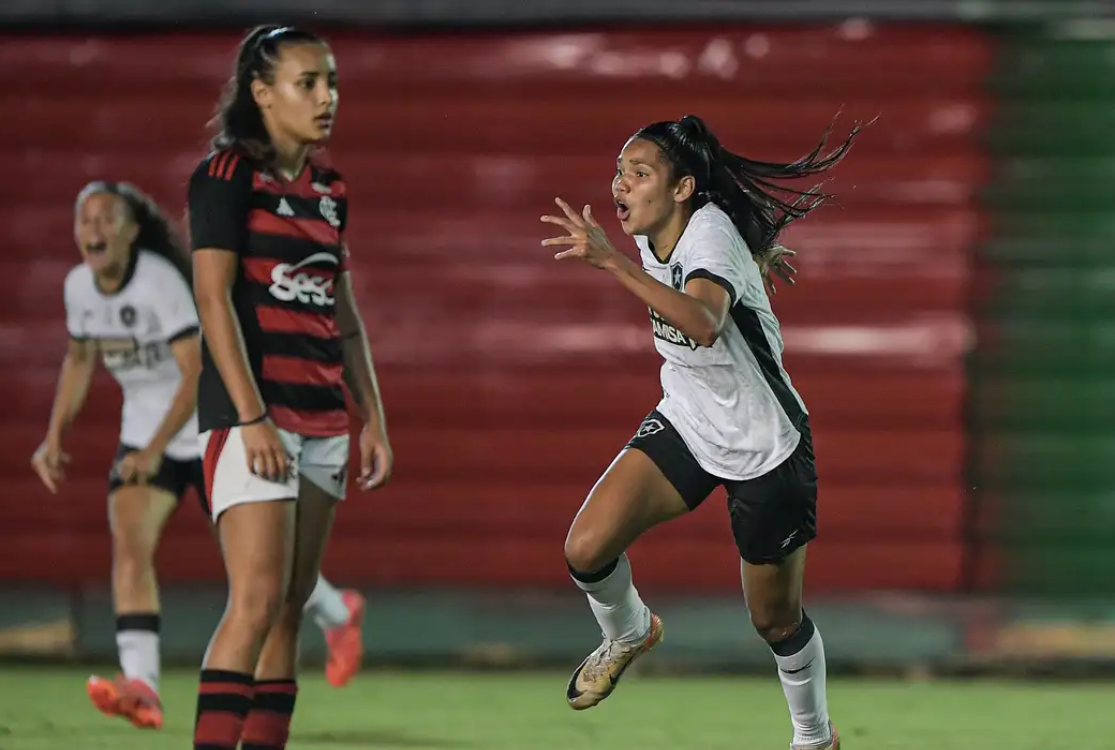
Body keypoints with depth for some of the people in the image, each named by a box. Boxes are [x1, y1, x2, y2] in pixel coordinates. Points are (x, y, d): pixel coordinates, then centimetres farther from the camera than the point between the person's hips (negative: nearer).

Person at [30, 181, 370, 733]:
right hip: (144, 430, 6)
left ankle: (337, 614, 37)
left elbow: (197, 374, -29)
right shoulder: (79, 287, -3)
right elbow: (79, 360, 16)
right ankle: (141, 687, -27)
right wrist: (55, 436, 7)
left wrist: (154, 450, -36)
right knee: (129, 543, -17)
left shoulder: (161, 282, -25)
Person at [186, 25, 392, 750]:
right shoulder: (228, 173, -7)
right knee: (258, 600, -16)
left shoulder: (329, 187, 15)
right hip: (253, 409, -7)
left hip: (322, 413, 8)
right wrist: (250, 417, -19)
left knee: (292, 610, 6)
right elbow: (213, 297, -13)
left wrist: (373, 416, 15)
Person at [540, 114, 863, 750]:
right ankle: (628, 634, 18)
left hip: (765, 446, -6)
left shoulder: (711, 233, -28)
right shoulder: (652, 239, -6)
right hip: (685, 424, 6)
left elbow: (704, 323, -50)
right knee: (587, 549, -14)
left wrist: (613, 261, -55)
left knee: (777, 621, 7)